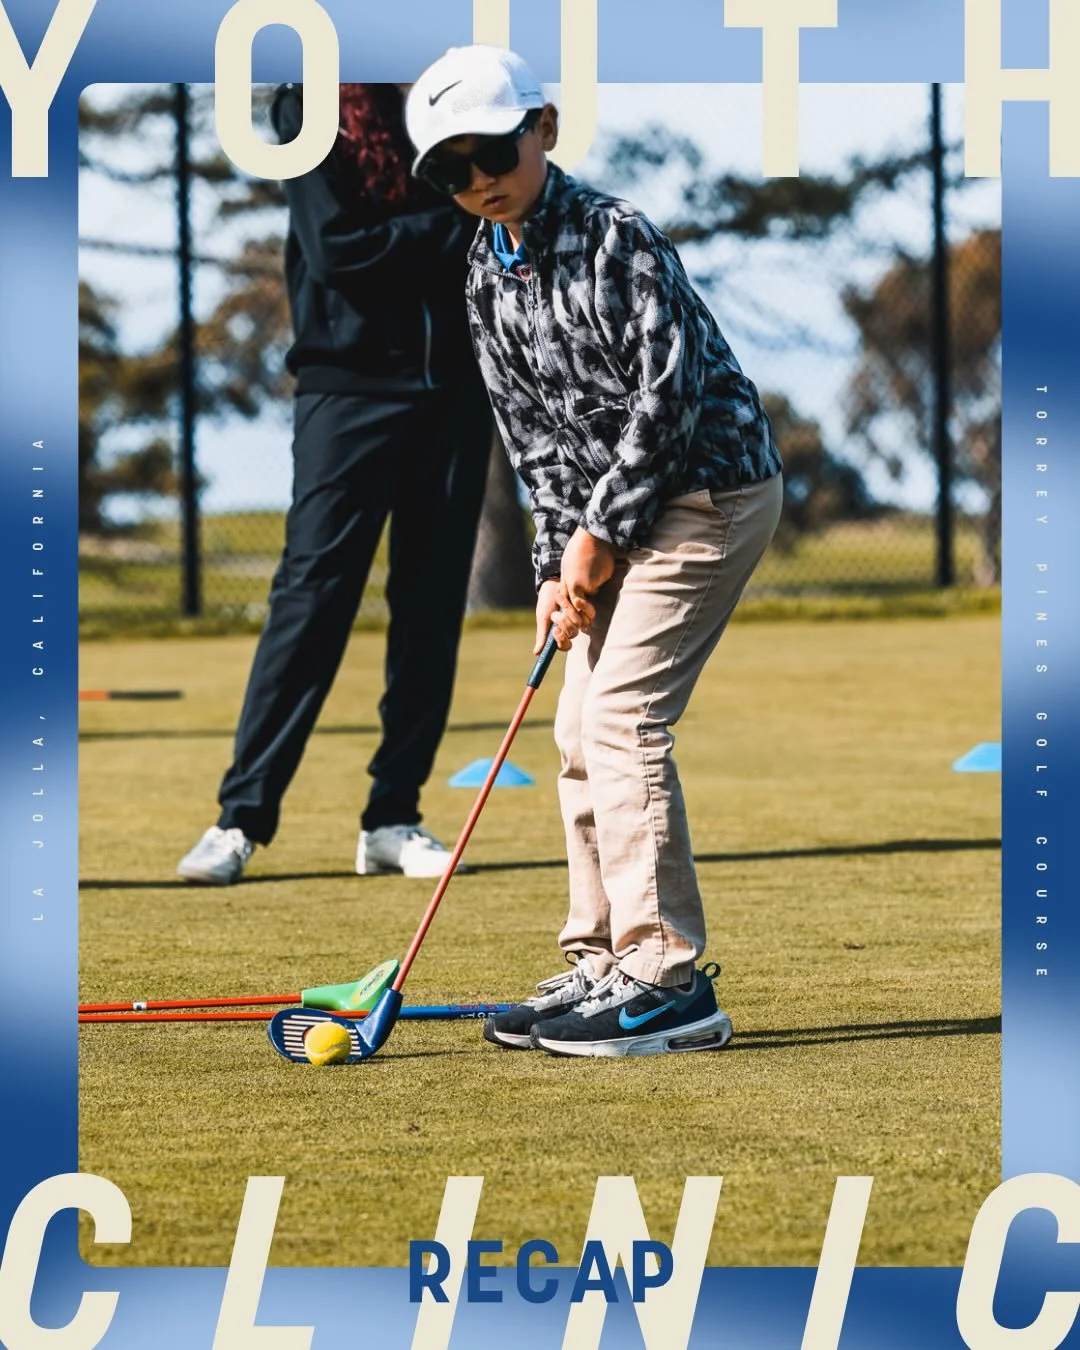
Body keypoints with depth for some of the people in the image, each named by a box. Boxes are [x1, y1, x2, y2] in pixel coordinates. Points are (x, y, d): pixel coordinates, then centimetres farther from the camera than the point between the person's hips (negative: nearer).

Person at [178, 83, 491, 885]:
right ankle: (243, 815, -3)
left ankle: (394, 818, 10)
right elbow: (336, 247, -12)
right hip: (352, 382, -4)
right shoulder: (312, 107, -2)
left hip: (453, 388, 4)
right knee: (313, 594, -7)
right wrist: (452, 229, -9)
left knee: (433, 606, 4)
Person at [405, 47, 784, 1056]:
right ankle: (602, 966, 17)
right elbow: (531, 431, 9)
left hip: (710, 490, -9)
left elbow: (668, 397, -20)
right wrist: (561, 561, -2)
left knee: (619, 716, -16)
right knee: (580, 731, 8)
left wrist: (598, 535, -15)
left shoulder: (615, 236, -17)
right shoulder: (487, 279, 7)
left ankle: (668, 980, -16)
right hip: (613, 514, 9)